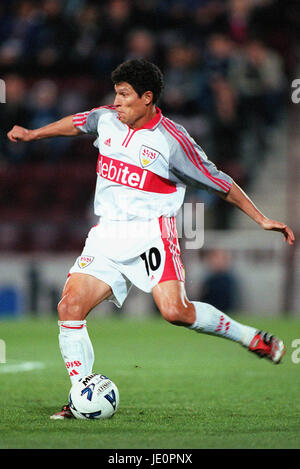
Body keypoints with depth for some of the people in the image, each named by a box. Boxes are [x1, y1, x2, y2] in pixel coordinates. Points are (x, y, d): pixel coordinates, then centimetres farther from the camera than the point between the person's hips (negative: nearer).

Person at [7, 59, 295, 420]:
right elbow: (78, 123, 33)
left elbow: (219, 183, 0)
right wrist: (32, 134, 41)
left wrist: (261, 219, -1)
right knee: (70, 306, -12)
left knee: (175, 311, -25)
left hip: (151, 231, -5)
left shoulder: (172, 139, -8)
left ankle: (251, 338, -3)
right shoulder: (106, 119, 8)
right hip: (107, 235, 5)